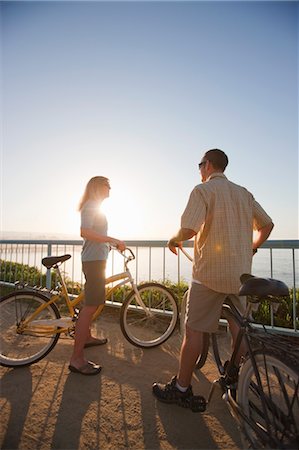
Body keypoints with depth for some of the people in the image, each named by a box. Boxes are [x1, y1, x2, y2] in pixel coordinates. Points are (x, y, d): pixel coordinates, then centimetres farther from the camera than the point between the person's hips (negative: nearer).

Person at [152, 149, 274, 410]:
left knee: (194, 330, 4)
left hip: (210, 273, -7)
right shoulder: (244, 193, 12)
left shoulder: (203, 190, -9)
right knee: (240, 330, 21)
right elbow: (267, 224, 16)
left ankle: (181, 389, 17)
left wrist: (174, 240, -1)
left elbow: (188, 230, -22)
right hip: (242, 273, 7)